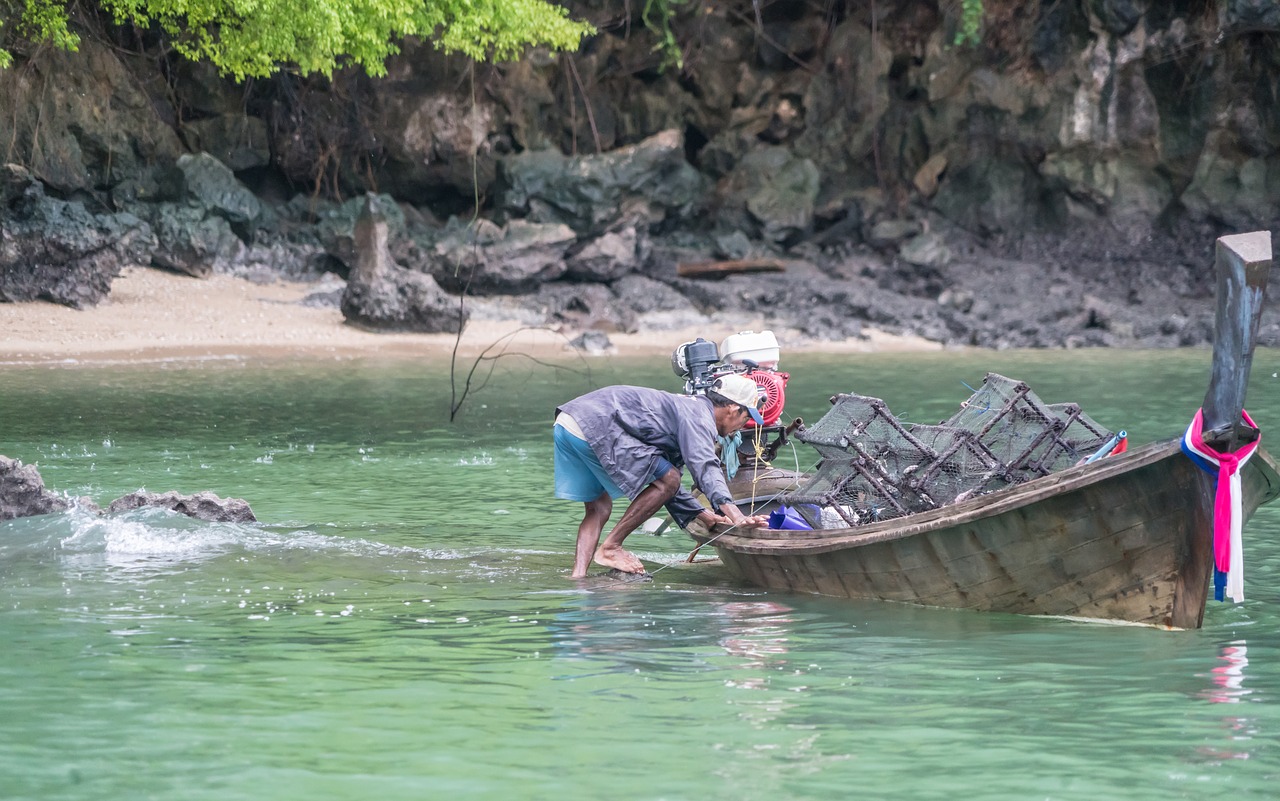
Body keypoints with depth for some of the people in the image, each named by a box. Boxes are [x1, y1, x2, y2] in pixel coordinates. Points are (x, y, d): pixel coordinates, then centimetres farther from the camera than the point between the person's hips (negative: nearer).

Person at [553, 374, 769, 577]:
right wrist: (737, 517, -29)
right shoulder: (699, 415, -2)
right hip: (593, 427, -10)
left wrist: (706, 516, 29)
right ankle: (609, 548, 1)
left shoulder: (684, 406, 28)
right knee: (668, 480, -3)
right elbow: (705, 468, -19)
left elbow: (662, 483, 33)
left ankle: (578, 576, 4)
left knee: (599, 509, 18)